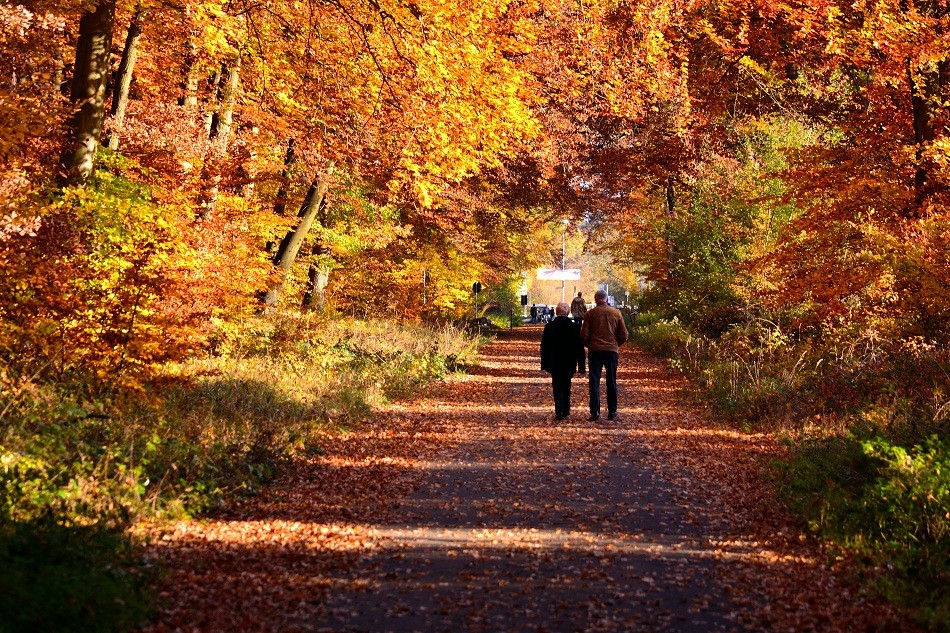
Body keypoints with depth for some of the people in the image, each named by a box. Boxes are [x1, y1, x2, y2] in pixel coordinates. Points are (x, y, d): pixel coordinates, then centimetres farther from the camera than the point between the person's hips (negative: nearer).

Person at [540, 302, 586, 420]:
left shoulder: (549, 327, -7)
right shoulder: (575, 327, -4)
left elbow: (544, 347, -2)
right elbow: (580, 347, 0)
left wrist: (544, 364, 4)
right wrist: (581, 365, 6)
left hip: (555, 363, -2)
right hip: (569, 363, 2)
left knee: (557, 387, 2)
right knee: (566, 386, 16)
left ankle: (559, 412, -11)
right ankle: (566, 411, 20)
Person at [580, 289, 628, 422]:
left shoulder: (590, 313, -3)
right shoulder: (616, 313, 3)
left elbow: (584, 335, -5)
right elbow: (624, 335, 3)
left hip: (595, 351, -1)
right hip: (612, 350, 2)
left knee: (594, 382, 2)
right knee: (611, 382, 10)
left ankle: (595, 412, -4)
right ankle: (612, 412, 11)